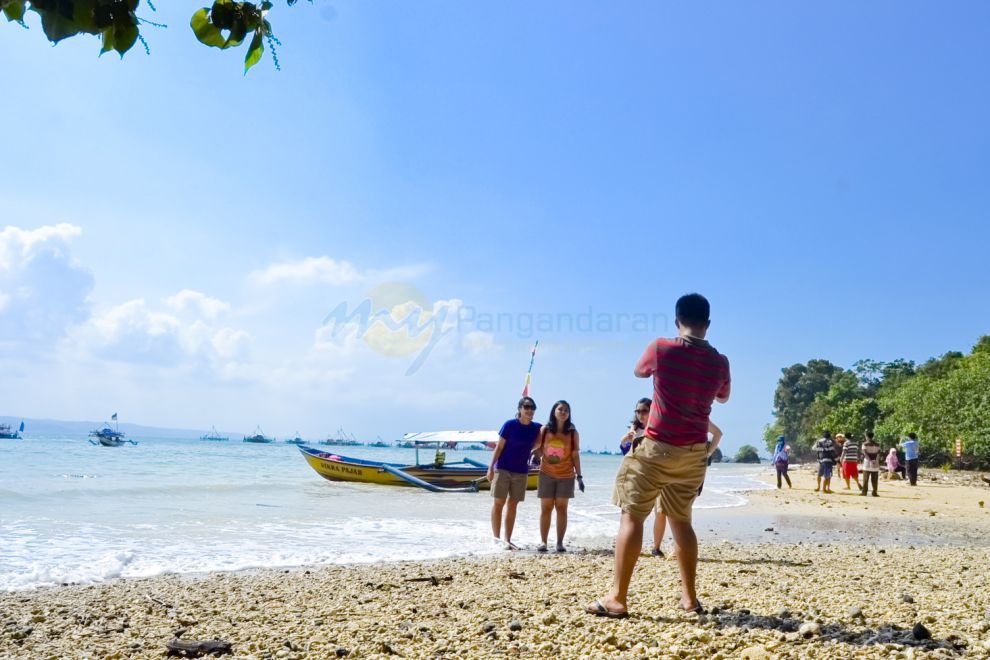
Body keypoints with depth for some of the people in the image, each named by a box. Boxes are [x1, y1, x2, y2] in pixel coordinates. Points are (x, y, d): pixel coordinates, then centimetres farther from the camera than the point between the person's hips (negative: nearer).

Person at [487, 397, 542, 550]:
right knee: (499, 503, -1)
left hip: (521, 472, 4)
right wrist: (491, 467, -9)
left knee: (512, 505, 8)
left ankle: (507, 540, 14)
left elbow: (533, 446, 14)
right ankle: (496, 537, 6)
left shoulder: (536, 428, 2)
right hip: (503, 469, -4)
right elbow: (499, 447, -6)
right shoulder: (509, 425, -9)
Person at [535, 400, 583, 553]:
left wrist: (579, 476, -2)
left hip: (566, 476, 0)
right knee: (546, 508, 2)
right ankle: (543, 541, 7)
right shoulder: (544, 430, 2)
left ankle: (560, 542, 6)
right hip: (546, 474, 0)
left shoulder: (573, 433, 1)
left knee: (561, 508, 1)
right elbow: (539, 449, 11)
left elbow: (575, 455, 1)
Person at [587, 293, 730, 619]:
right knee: (681, 520, 18)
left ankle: (617, 598, -4)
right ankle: (689, 597, 22)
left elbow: (639, 371, 12)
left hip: (658, 448, -4)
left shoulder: (661, 349, -10)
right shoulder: (719, 362, 1)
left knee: (632, 517, 0)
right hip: (694, 453, 5)